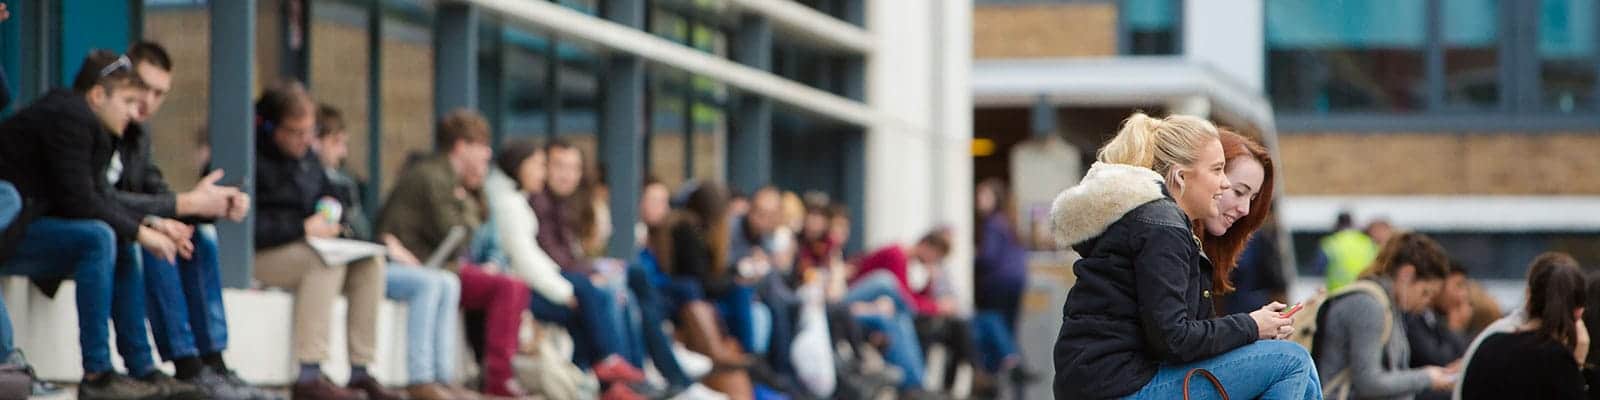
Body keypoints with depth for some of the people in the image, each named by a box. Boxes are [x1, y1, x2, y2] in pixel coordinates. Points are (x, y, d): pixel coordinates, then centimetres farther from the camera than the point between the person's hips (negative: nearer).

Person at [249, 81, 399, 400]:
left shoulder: (304, 154, 15)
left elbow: (326, 192, 31)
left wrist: (329, 205, 5)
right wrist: (303, 229, -22)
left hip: (304, 249, 9)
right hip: (254, 257, -9)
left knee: (370, 263, -11)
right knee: (327, 262, -33)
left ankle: (360, 372, -13)